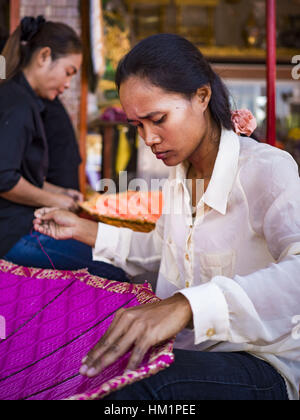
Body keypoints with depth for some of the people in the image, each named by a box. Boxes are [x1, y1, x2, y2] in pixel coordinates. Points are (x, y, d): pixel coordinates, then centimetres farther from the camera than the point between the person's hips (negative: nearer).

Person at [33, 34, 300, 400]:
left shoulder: (268, 168, -18)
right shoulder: (180, 171, 9)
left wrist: (186, 304, -49)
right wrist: (82, 230, 14)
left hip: (262, 367, -7)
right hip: (188, 351, 7)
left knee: (132, 381, -34)